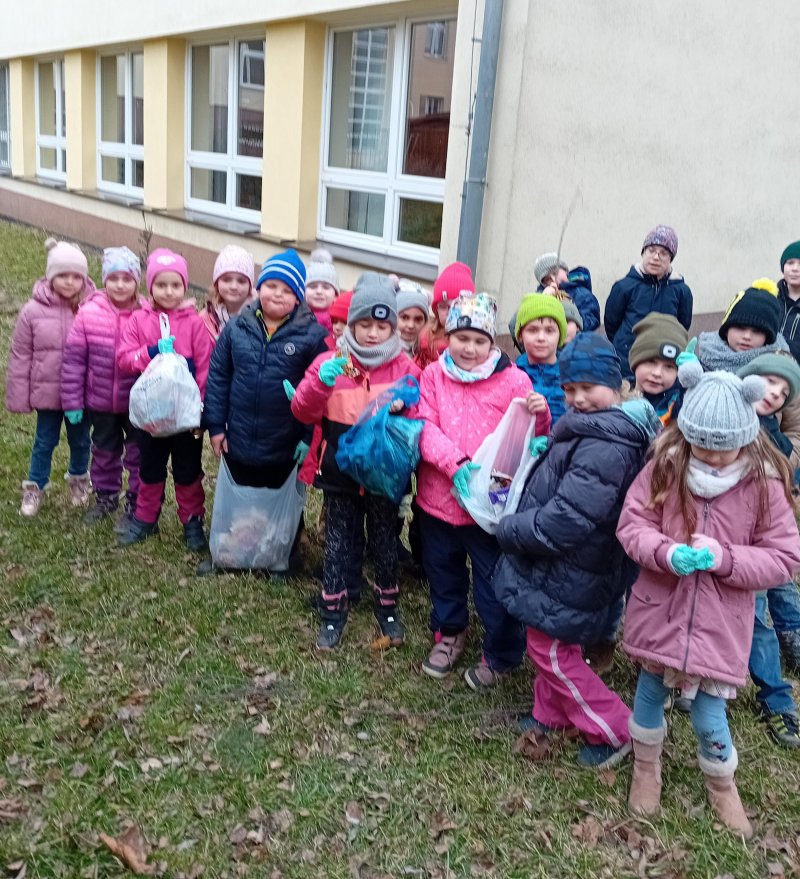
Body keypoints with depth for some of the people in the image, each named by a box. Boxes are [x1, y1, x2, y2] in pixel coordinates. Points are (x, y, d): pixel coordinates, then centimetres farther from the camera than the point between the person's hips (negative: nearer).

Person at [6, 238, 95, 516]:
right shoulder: (33, 311, -11)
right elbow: (20, 357, -4)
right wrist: (18, 397, -2)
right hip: (47, 391, 0)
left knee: (80, 440, 19)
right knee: (44, 442, 16)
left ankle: (79, 478, 45)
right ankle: (35, 486, 36)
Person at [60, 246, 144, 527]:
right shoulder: (89, 314, -11)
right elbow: (73, 359, -6)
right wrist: (72, 400, -5)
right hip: (101, 401, 2)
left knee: (138, 454, 12)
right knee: (104, 452, 21)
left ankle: (135, 504, 28)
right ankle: (106, 496, 41)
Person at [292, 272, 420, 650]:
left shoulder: (406, 368, -4)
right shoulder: (330, 362, -5)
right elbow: (303, 412, -10)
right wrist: (321, 382, -28)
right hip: (341, 472, 0)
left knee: (385, 540, 15)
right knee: (339, 540, 12)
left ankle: (386, 605, 34)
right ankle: (333, 609, 27)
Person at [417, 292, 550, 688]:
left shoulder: (513, 381, -9)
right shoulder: (433, 375, 0)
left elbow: (532, 436, -7)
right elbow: (425, 427, -10)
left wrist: (537, 415, -30)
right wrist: (457, 464, -24)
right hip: (439, 497, 4)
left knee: (494, 584, 8)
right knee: (443, 574, 23)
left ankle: (500, 654, 30)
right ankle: (449, 633, 48)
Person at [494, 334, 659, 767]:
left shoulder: (606, 447, -30)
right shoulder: (592, 427, 4)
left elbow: (565, 521, -31)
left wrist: (508, 529, -17)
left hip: (568, 573, -10)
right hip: (563, 566, 10)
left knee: (551, 649, 5)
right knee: (548, 642, 23)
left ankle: (613, 731, 21)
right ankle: (551, 715, 43)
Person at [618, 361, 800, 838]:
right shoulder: (665, 467, -11)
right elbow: (632, 524, -7)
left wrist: (725, 558, -23)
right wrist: (665, 552, -26)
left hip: (719, 625, -1)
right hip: (660, 611, 2)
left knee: (709, 718, 7)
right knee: (650, 694, 20)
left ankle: (722, 782, 40)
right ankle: (647, 766, 49)